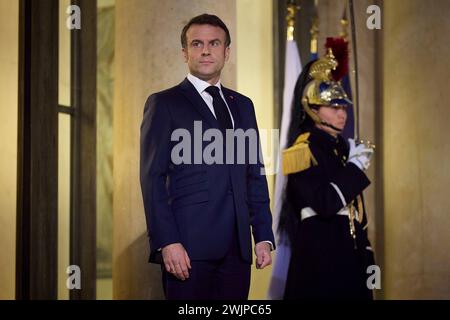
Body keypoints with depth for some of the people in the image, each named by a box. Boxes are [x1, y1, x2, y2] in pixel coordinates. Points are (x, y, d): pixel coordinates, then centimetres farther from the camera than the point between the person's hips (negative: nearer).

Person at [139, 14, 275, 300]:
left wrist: (263, 236, 9)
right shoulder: (164, 104, 3)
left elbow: (255, 176, 18)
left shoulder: (242, 105, 19)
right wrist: (167, 243, -13)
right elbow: (153, 178, -4)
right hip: (189, 245, -4)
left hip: (237, 246, 5)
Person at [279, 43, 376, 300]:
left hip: (350, 250, 8)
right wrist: (355, 166, -12)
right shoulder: (304, 148, -8)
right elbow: (325, 203, -20)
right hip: (320, 250, -8)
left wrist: (365, 251, 15)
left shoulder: (342, 146, 15)